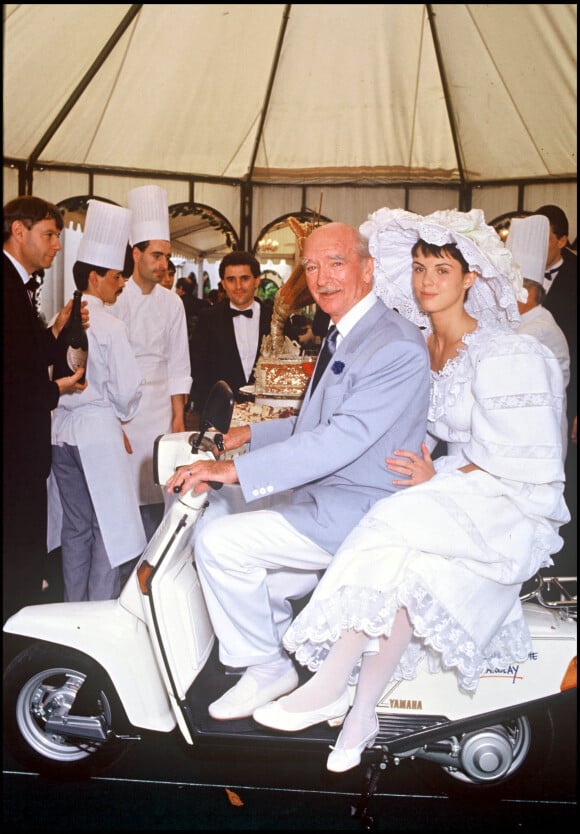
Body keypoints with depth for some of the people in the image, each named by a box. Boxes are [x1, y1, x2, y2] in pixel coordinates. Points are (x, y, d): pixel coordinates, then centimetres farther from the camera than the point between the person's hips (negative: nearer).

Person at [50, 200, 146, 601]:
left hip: (62, 430, 7)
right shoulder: (110, 327, -13)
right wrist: (120, 415, 8)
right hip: (99, 431, -7)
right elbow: (127, 390, -12)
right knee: (110, 527, 3)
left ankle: (74, 611, 25)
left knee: (75, 525, 15)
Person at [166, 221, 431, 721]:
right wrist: (250, 434, 13)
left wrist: (235, 470, -28)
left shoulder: (397, 348, -19)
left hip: (354, 512, -10)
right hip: (319, 498, 10)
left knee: (218, 541, -15)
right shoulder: (343, 337, 14)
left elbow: (343, 438, -28)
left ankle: (268, 670, 3)